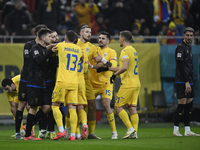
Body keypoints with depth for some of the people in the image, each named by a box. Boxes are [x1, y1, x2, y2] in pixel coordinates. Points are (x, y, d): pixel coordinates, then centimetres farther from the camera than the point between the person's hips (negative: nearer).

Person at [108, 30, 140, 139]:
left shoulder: (125, 51, -11)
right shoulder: (134, 50, 18)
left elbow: (125, 67, -25)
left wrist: (114, 74, -11)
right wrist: (108, 68, 29)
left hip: (128, 84, -8)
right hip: (136, 83, 8)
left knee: (118, 106, -2)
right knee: (132, 108, 7)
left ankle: (130, 129, -10)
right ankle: (134, 133, 1)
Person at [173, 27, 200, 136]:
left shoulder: (189, 47, 19)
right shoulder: (181, 47, -9)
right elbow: (181, 66, -16)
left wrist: (190, 82, 16)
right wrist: (186, 82, -20)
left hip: (189, 81, 9)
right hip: (182, 81, -9)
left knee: (189, 104, 6)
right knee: (182, 104, -11)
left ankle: (187, 130, 8)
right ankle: (176, 130, -7)